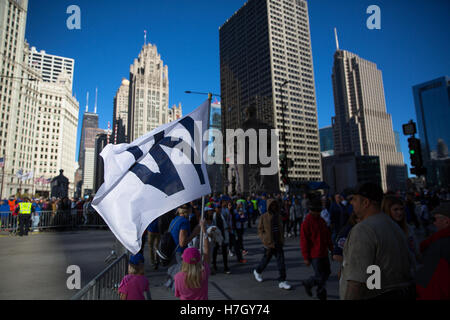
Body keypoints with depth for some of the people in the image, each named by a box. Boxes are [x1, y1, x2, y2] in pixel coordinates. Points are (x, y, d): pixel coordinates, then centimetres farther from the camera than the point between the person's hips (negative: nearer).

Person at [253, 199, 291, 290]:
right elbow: (260, 230, -6)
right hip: (269, 242, -4)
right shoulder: (264, 217, -10)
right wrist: (265, 241, -13)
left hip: (278, 242, 4)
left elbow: (280, 229, 13)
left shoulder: (278, 216, 4)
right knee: (266, 259, 15)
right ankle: (257, 272, 42)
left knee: (281, 262, -1)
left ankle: (282, 281, 10)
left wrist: (282, 240, 9)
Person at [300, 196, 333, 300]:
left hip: (324, 254, 8)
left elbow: (327, 236, 18)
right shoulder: (306, 222, -17)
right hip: (314, 256, -8)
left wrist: (331, 248, 15)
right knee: (319, 276, -2)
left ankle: (321, 293, 36)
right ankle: (308, 283, 26)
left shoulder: (322, 220, 7)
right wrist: (306, 258, -16)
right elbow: (303, 241, -17)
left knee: (326, 272, 16)